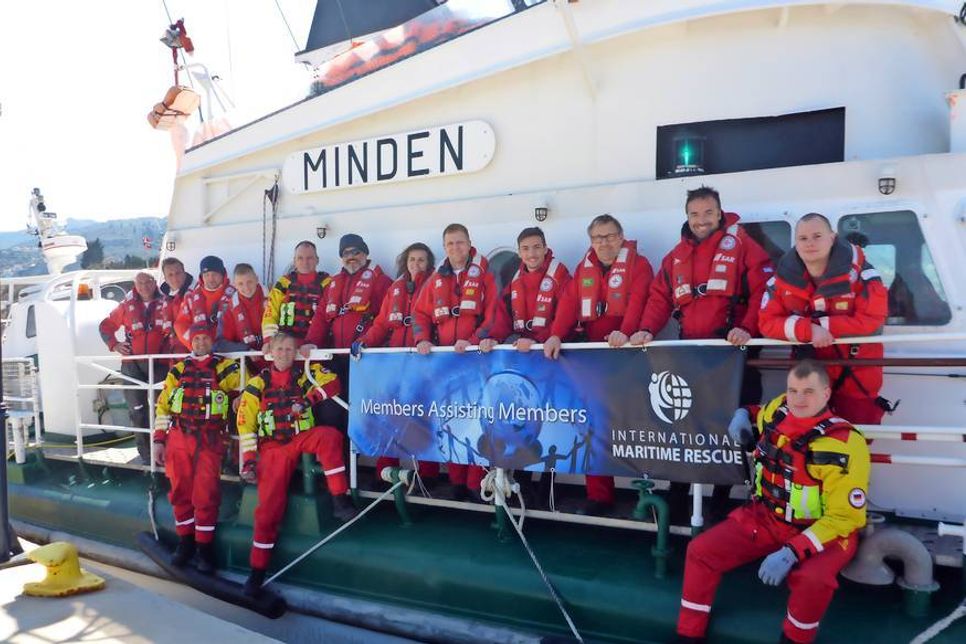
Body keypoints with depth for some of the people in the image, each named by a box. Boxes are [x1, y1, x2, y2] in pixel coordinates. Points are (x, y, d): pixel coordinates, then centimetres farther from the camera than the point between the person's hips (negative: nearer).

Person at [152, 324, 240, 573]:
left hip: (210, 441, -3)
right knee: (181, 491, 8)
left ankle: (205, 548, 7)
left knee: (205, 495, -5)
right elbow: (163, 406, 12)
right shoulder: (177, 371, 13)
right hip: (179, 438, 3)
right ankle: (185, 542, 23)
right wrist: (159, 440, 7)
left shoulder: (225, 368, 6)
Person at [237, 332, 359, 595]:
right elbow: (246, 424, 1)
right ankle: (258, 568, 7)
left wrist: (308, 399, -21)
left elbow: (331, 382, -7)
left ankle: (340, 501, -29)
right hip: (273, 447, 0)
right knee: (269, 506, -9)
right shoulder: (257, 384, 4)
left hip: (302, 438, 1)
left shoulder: (304, 375, 6)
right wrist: (248, 460, -5)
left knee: (329, 436, -32)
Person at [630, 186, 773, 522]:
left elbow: (763, 290, -9)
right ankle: (677, 500, 19)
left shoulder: (742, 246, 0)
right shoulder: (676, 257, 15)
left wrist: (747, 328, -22)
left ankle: (722, 498, 17)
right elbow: (660, 297, 12)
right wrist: (647, 330, -5)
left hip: (732, 351, -4)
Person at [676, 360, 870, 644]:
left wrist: (792, 552, -30)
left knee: (812, 579, -36)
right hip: (765, 517, 5)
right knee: (701, 551, -6)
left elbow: (844, 517, -22)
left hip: (823, 529, -5)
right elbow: (758, 415, 23)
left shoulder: (844, 444, -23)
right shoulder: (779, 409, -6)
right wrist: (743, 414, 0)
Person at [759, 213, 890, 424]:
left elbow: (872, 319, -21)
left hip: (857, 372, -3)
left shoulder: (856, 269, -18)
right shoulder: (784, 275, -8)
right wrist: (808, 330, -26)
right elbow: (767, 321, -10)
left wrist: (822, 325, -22)